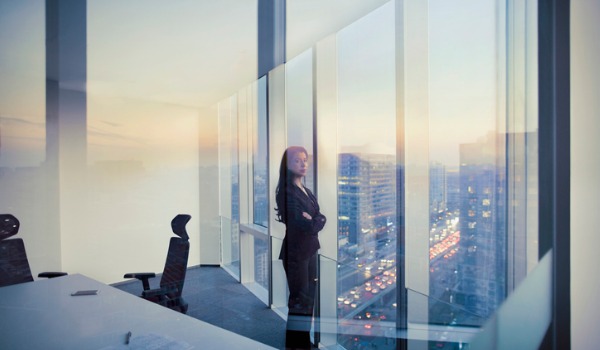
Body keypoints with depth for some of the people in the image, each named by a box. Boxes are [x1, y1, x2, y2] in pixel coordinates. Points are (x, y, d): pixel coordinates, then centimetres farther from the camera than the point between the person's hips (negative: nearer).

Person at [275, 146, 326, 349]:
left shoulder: (305, 190, 10)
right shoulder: (286, 192, -16)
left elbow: (321, 217, 3)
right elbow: (305, 225, -23)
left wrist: (315, 220, -16)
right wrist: (315, 222, -7)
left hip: (309, 249, 8)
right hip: (295, 251, -8)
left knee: (309, 298, 16)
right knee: (299, 300, 1)